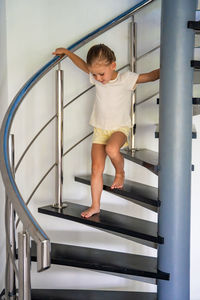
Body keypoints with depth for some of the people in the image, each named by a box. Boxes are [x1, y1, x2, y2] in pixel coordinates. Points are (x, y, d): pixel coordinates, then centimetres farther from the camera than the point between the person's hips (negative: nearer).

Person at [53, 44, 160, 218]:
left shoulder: (126, 79, -12)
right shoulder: (96, 77, 0)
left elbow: (150, 76, -12)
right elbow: (82, 64, 16)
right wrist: (67, 52, 24)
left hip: (120, 128, -4)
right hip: (100, 130, 4)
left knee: (111, 149, -37)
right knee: (96, 169, -1)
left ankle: (120, 173, -4)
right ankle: (95, 206, 10)